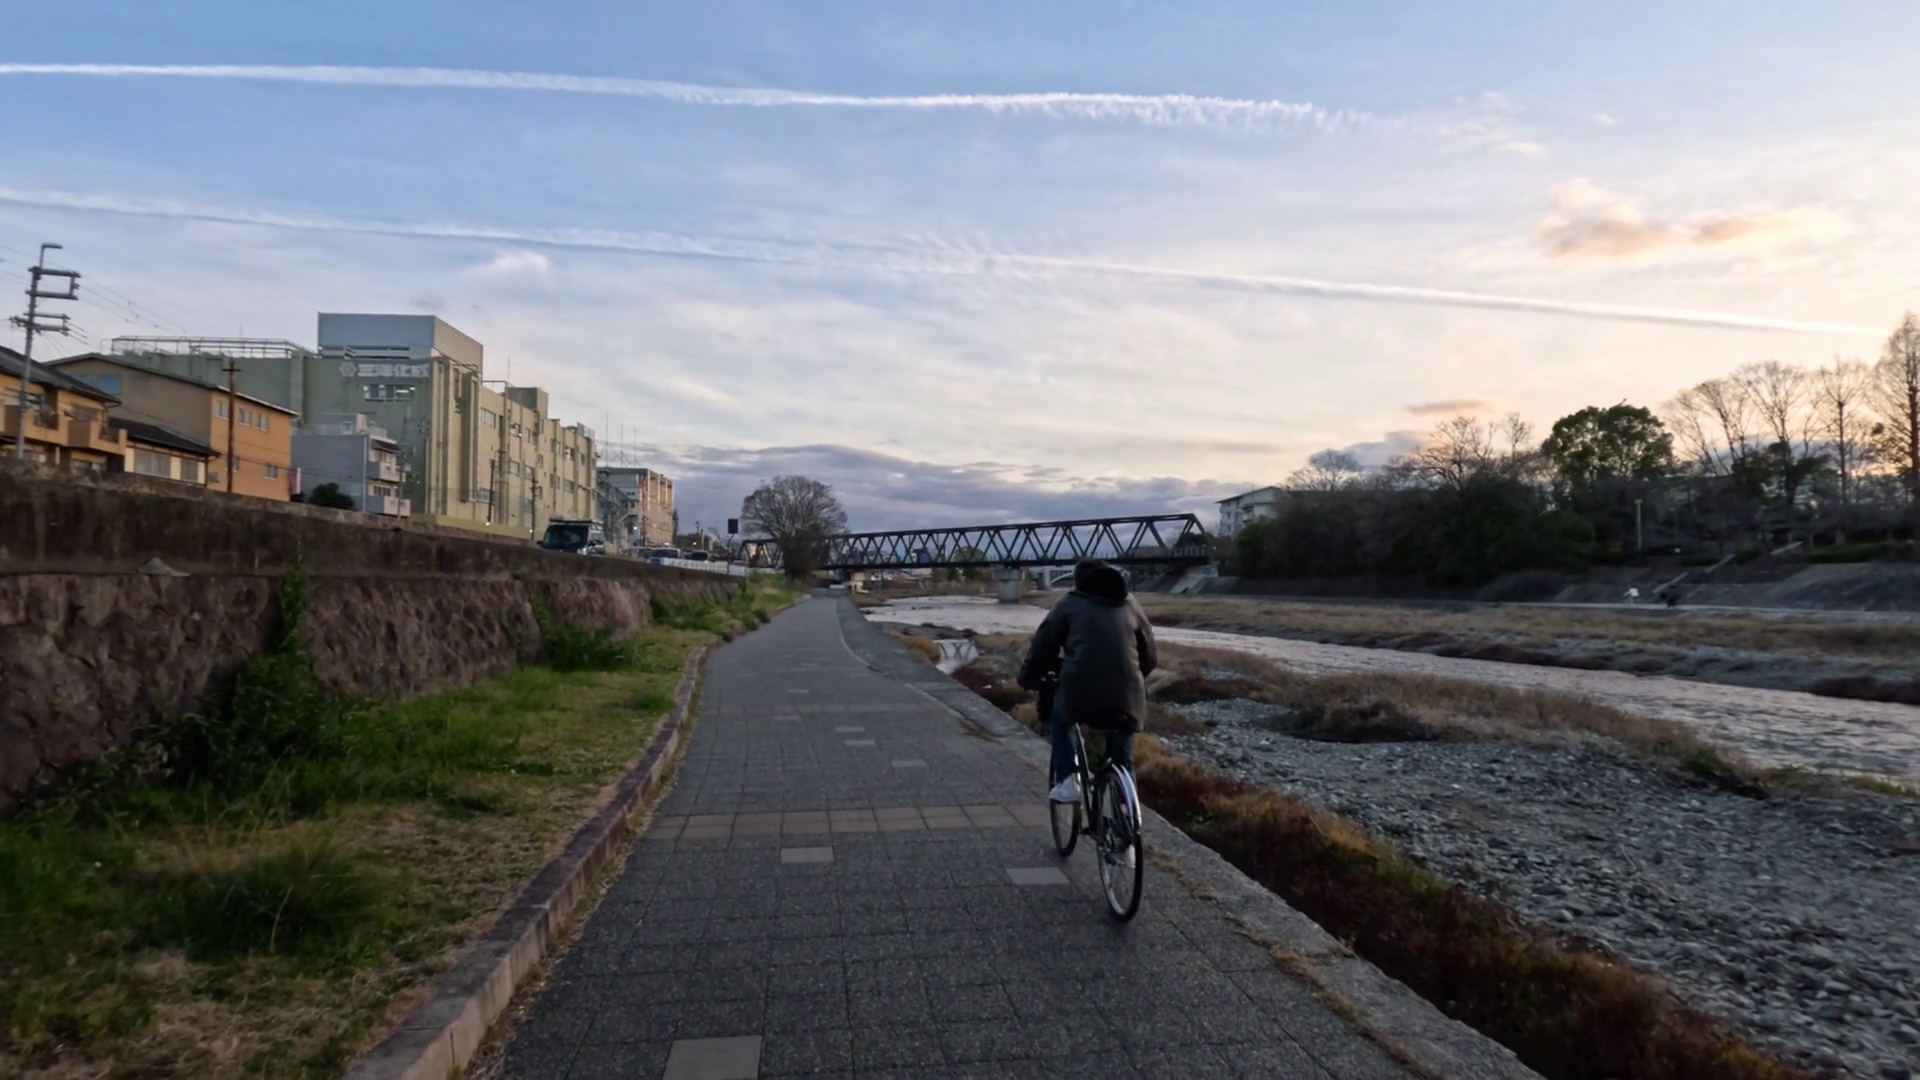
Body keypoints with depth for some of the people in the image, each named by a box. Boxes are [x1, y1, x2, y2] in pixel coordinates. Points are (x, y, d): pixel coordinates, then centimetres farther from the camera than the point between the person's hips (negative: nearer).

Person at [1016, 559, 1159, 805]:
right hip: (1126, 701, 2)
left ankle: (1066, 781, 16)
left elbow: (1042, 646, 12)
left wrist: (1028, 679, 28)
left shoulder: (1069, 604, 14)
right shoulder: (1130, 604, 22)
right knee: (1122, 758, 24)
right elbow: (1150, 656, 27)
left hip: (1080, 693, -2)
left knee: (1059, 719, 31)